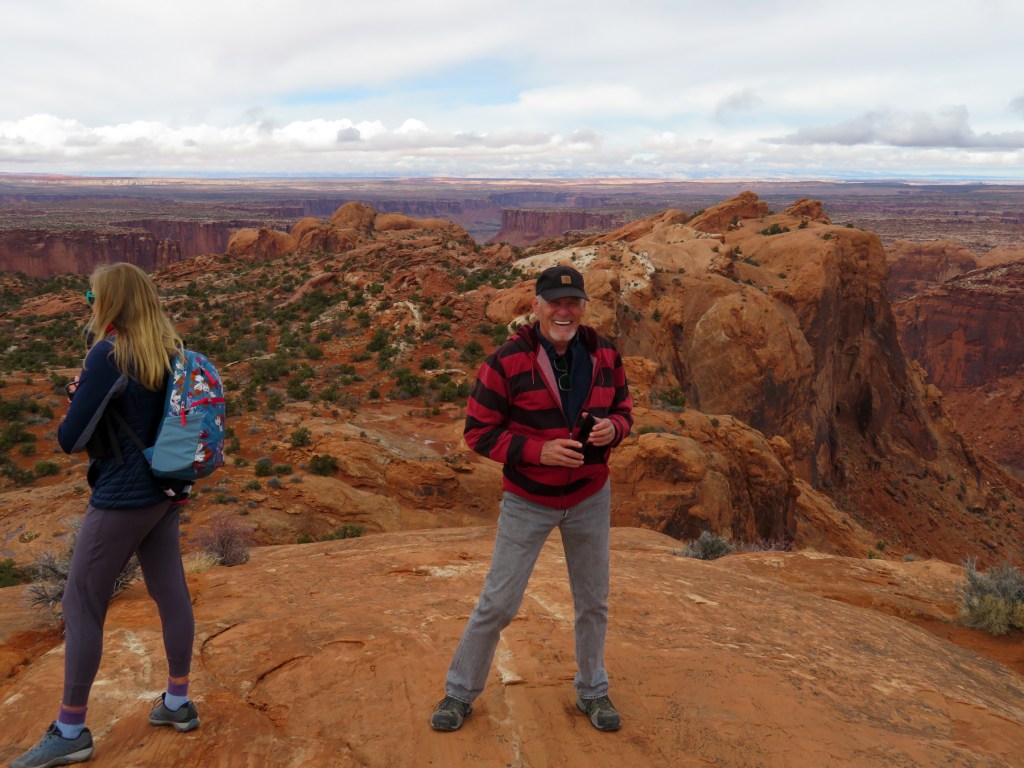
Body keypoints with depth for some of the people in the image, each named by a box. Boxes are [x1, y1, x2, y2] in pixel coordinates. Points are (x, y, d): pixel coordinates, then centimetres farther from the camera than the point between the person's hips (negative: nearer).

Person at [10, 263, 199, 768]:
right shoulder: (171, 351, 3)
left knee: (81, 607, 6)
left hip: (121, 501, -7)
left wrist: (76, 396, 3)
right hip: (167, 493, 7)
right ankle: (178, 703, 27)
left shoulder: (109, 356, -19)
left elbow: (71, 439, -16)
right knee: (171, 594, 14)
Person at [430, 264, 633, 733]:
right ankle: (460, 693, 25)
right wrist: (538, 451, -25)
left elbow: (623, 410, 8)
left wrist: (612, 427, -17)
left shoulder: (604, 356, -4)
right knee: (498, 603, 3)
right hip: (528, 501, -4)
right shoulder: (507, 361, -17)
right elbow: (478, 431, -13)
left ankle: (591, 692, 39)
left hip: (590, 498, 4)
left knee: (593, 602, 17)